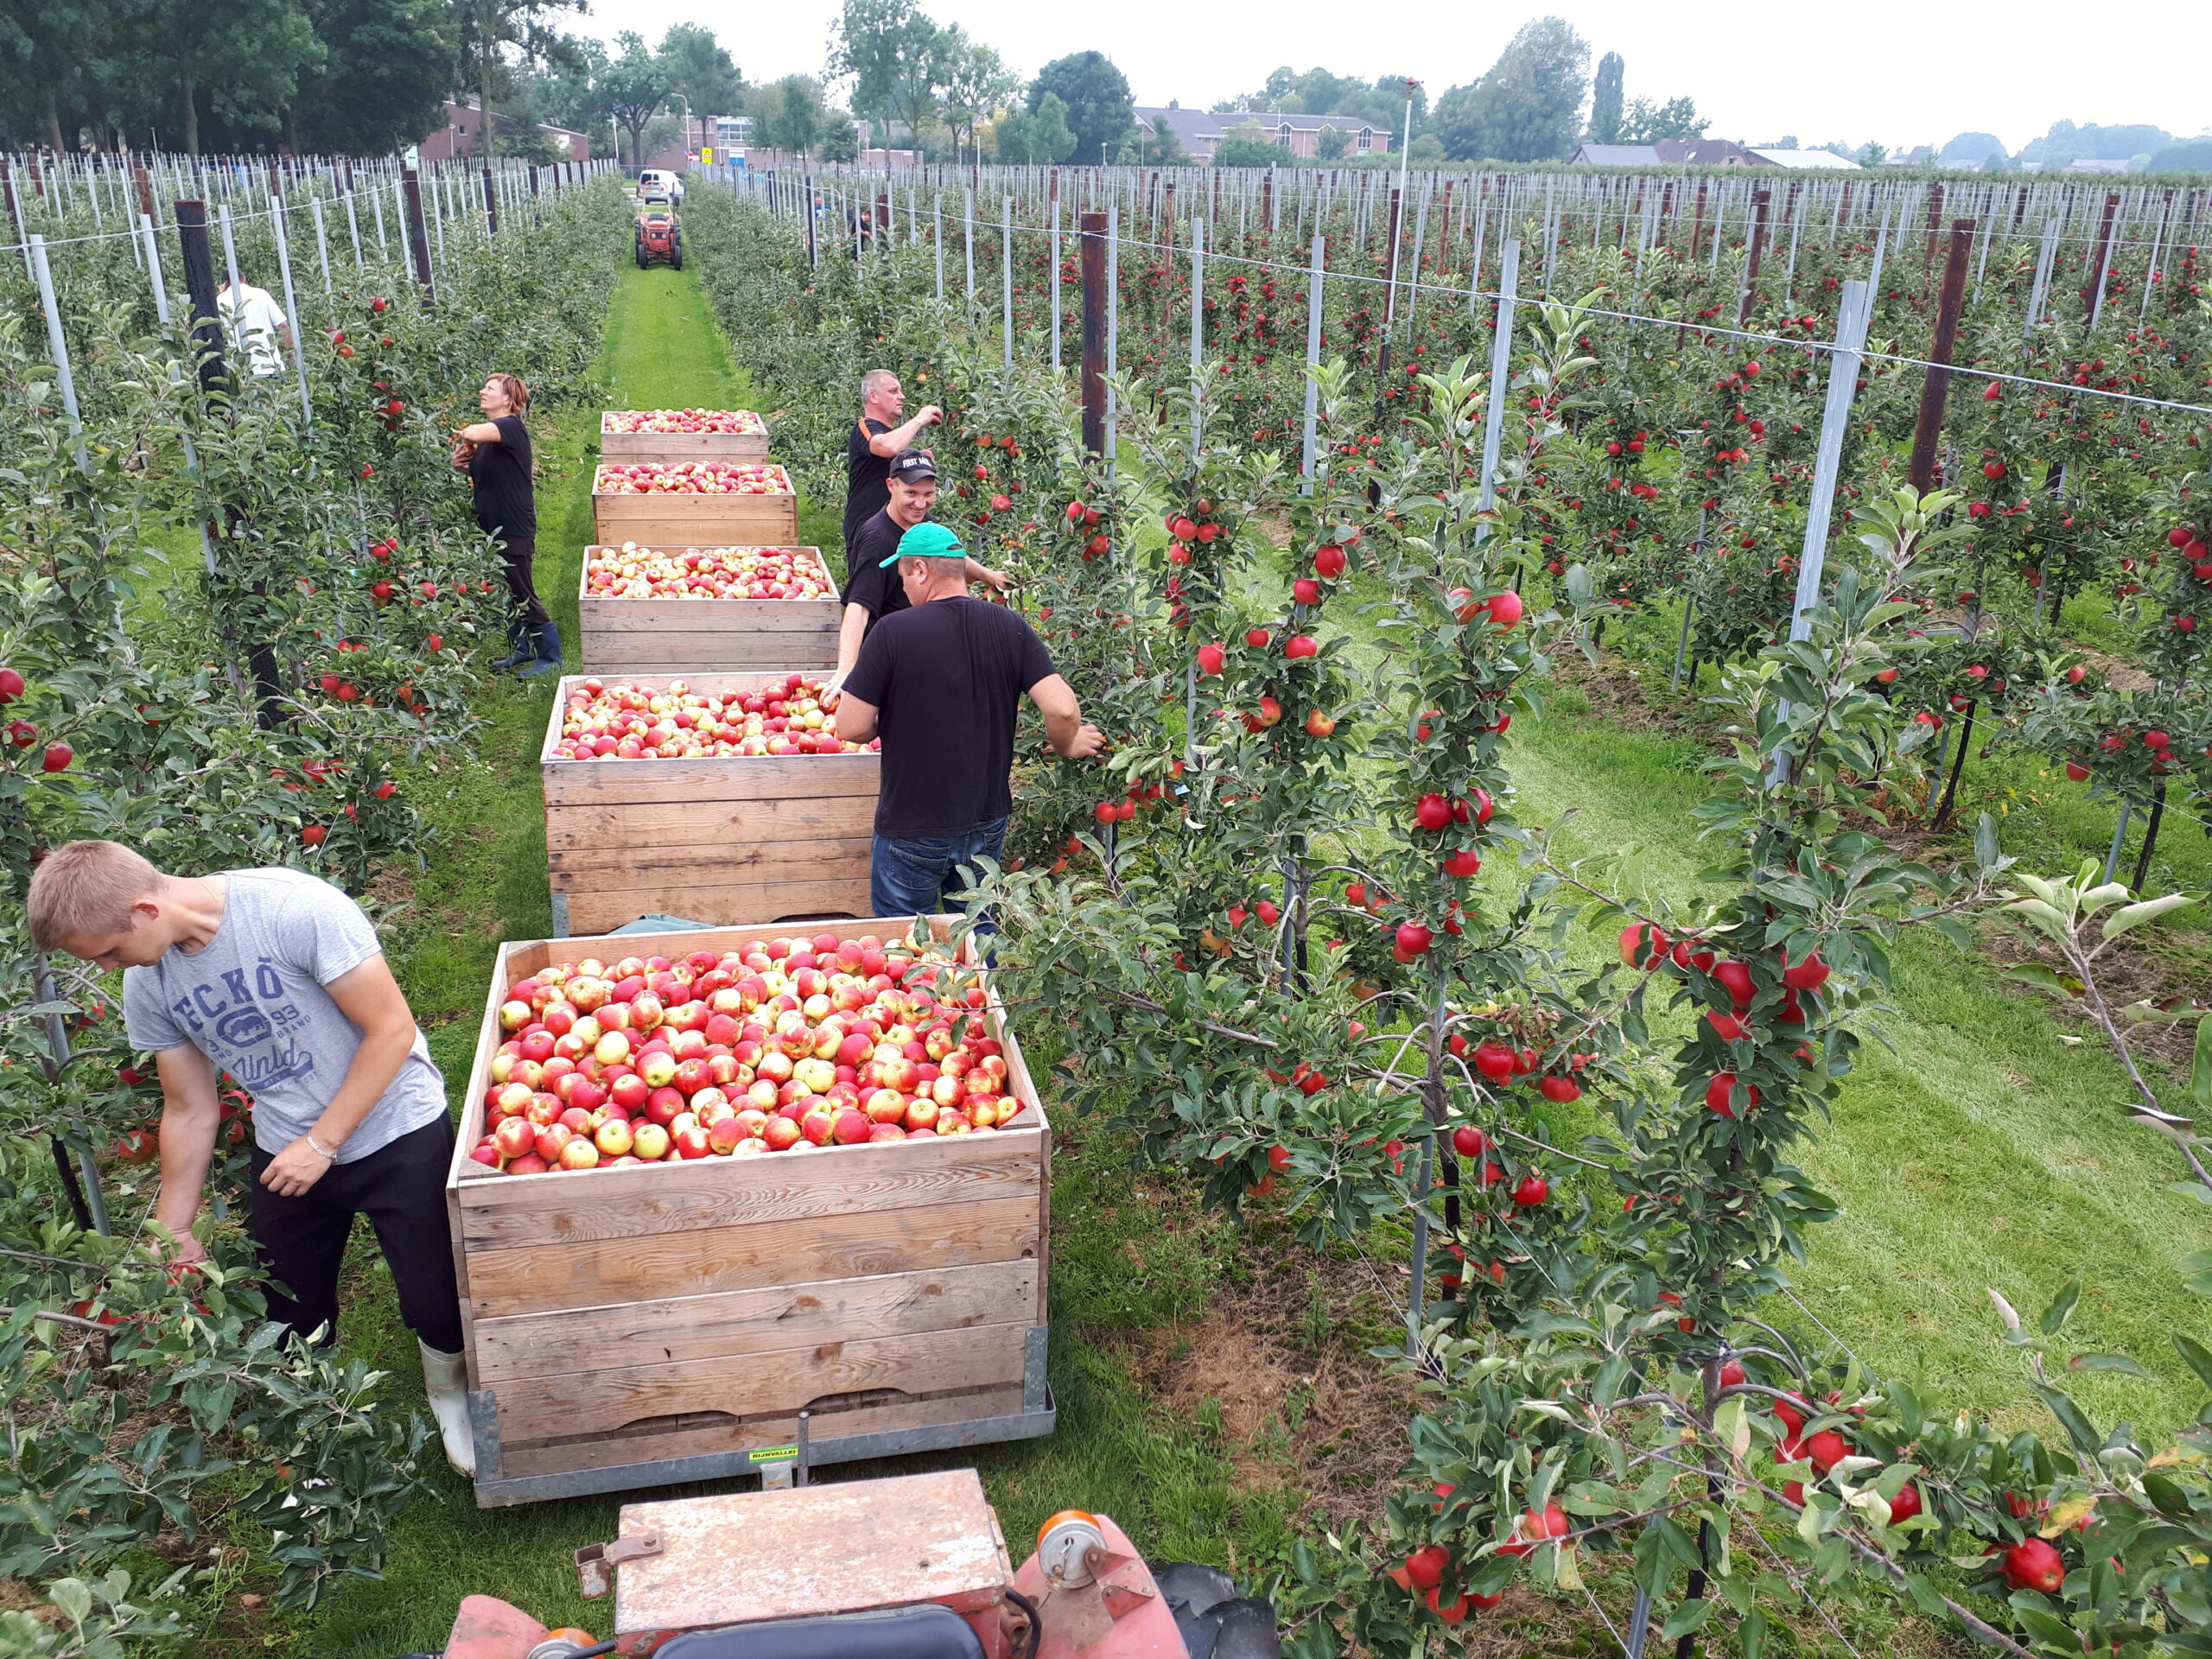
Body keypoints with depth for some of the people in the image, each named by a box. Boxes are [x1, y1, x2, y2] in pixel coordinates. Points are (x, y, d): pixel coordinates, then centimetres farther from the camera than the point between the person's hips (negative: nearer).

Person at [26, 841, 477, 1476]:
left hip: (395, 1133, -5)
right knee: (289, 1319, 12)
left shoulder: (296, 909, -25)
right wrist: (172, 1229, 10)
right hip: (285, 1154, 5)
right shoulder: (147, 987, -5)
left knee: (437, 1305, -2)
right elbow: (190, 1111, 6)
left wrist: (322, 1144, -17)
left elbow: (392, 1030, -20)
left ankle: (450, 1391, 31)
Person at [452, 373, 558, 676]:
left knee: (522, 594, -2)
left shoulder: (512, 427, -16)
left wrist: (465, 436, -12)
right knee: (505, 594, 16)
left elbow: (473, 433, -36)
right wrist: (463, 463, 3)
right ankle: (521, 650, 28)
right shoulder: (490, 432, 12)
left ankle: (550, 655, 7)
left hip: (514, 529, -9)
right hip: (492, 526, 9)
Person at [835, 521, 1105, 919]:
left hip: (913, 831, -4)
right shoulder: (1010, 627, -6)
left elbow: (852, 728, -16)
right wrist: (1067, 745, 9)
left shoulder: (892, 632, -17)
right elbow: (1062, 709, -13)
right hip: (988, 823, 4)